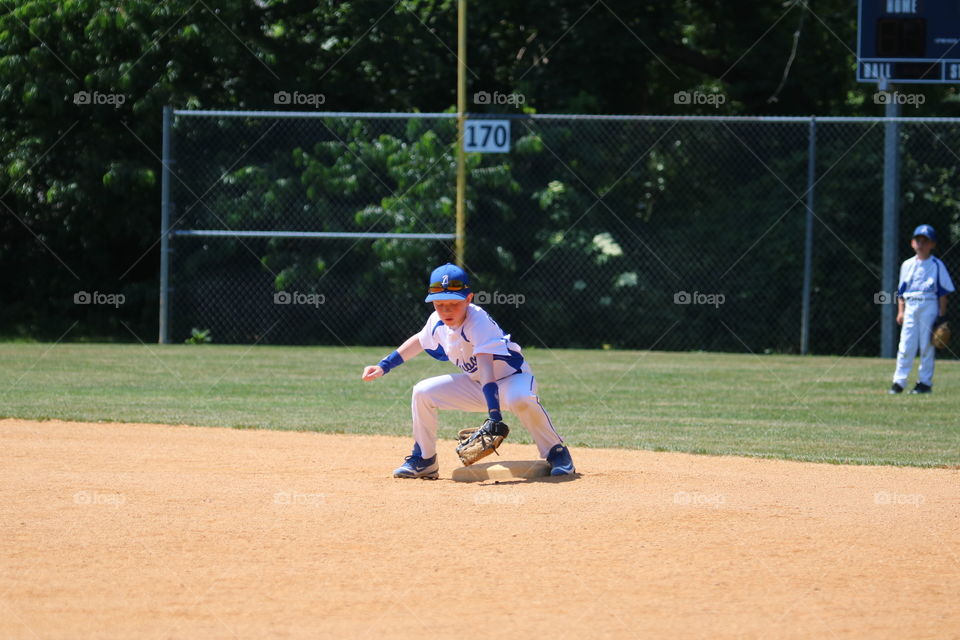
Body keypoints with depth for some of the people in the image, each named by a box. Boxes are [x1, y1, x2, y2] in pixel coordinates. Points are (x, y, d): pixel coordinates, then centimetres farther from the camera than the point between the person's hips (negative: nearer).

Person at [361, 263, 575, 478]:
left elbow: (485, 366, -43)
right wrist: (384, 366, 13)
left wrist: (494, 413, -52)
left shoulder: (479, 321, -32)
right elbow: (419, 340, 15)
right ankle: (424, 460, 12)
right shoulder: (437, 322, -9)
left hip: (511, 377, -7)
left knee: (521, 399, -41)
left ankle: (557, 453, -22)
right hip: (475, 384, 7)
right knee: (423, 392, -3)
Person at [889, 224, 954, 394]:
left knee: (927, 346, -1)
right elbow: (901, 291, 15)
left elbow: (943, 292, 0)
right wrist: (900, 311, 5)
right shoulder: (907, 265, 12)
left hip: (929, 305, -3)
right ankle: (898, 382, 0)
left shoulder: (937, 265, 1)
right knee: (905, 346, -1)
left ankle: (925, 382, 6)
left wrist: (942, 315, -5)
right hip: (910, 306, 3)